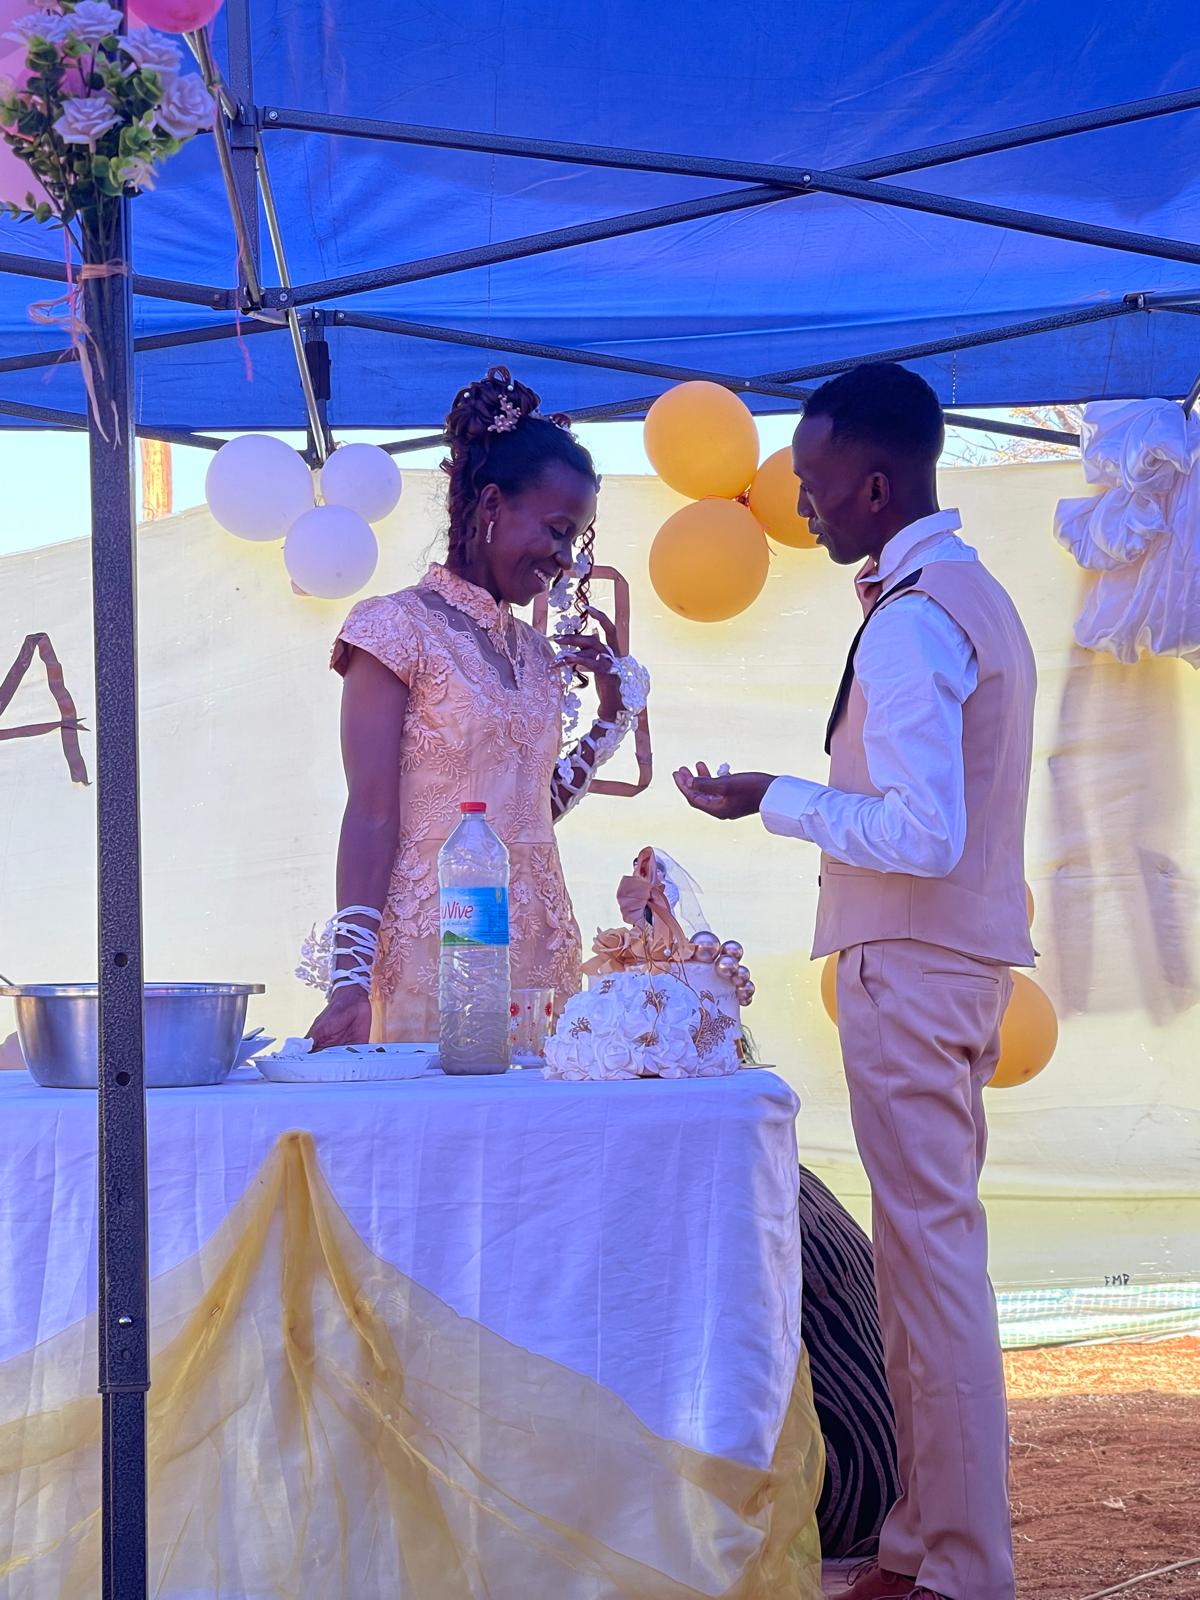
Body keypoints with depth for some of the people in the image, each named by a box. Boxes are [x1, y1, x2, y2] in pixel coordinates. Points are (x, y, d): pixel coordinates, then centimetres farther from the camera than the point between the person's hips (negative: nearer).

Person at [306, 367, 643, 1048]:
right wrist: (350, 980, -20)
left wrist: (613, 710, 12)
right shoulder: (401, 627, -6)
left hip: (541, 949, 7)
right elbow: (373, 814, -12)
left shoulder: (535, 651, 15)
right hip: (434, 952, -7)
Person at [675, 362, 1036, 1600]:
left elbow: (923, 835, -23)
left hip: (911, 969, -10)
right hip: (964, 955, 10)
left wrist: (774, 801, -15)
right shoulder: (974, 593, 15)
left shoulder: (909, 622, -17)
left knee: (929, 1247, -6)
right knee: (929, 1245, 13)